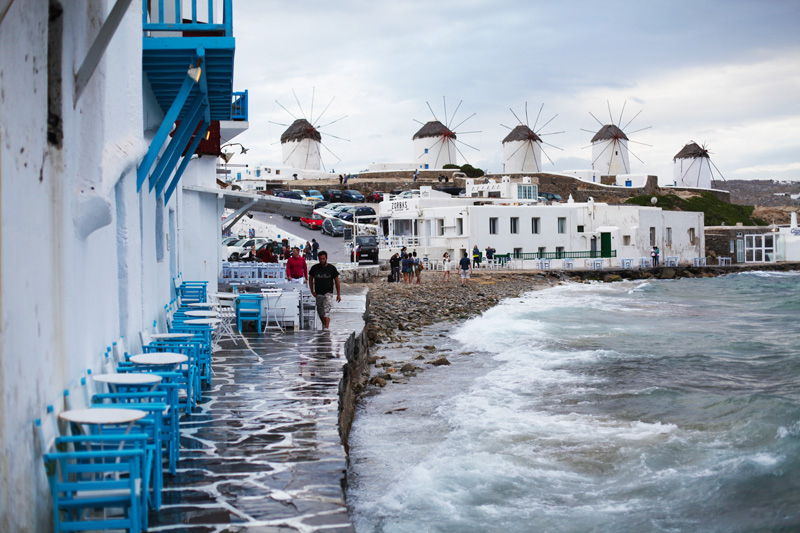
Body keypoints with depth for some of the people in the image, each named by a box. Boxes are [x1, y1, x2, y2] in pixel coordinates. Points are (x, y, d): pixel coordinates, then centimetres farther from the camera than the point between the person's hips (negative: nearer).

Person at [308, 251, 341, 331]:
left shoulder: (332, 268, -2)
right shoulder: (314, 268, 3)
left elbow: (337, 281, 3)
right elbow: (310, 279, 14)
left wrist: (338, 294, 0)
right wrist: (312, 291, 4)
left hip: (328, 293, -3)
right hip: (318, 293, 3)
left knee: (326, 310, -17)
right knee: (320, 311, 11)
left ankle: (327, 327, -22)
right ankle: (324, 324, 34)